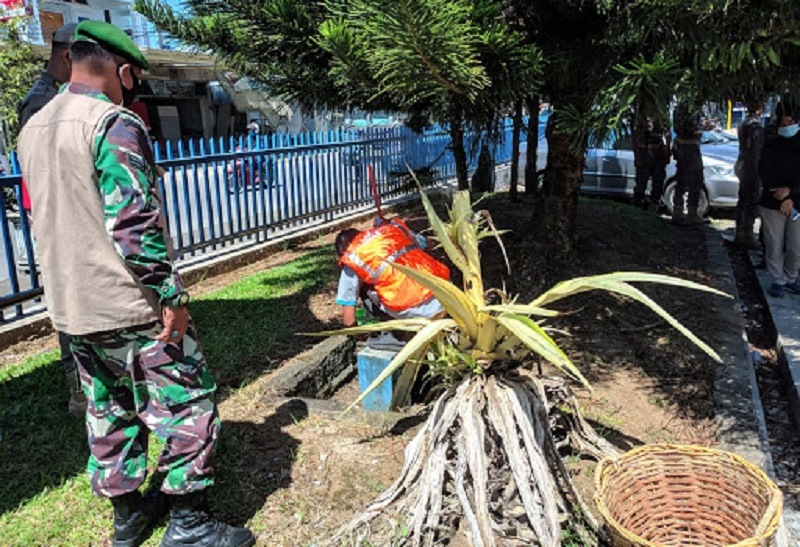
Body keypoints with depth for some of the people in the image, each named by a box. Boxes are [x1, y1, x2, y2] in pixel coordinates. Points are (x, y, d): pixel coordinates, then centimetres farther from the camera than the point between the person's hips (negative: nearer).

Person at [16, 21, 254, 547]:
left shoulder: (33, 129, 12)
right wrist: (171, 295, -18)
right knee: (188, 404, 3)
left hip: (72, 308, 9)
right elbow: (135, 224, -23)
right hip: (132, 307, -9)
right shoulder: (115, 123, -15)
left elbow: (49, 214, 19)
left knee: (109, 411, 18)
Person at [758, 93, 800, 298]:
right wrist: (778, 193, -11)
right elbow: (764, 172, -1)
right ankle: (778, 280, 15)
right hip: (772, 202, 0)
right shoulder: (771, 142, 3)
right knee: (774, 244, 2)